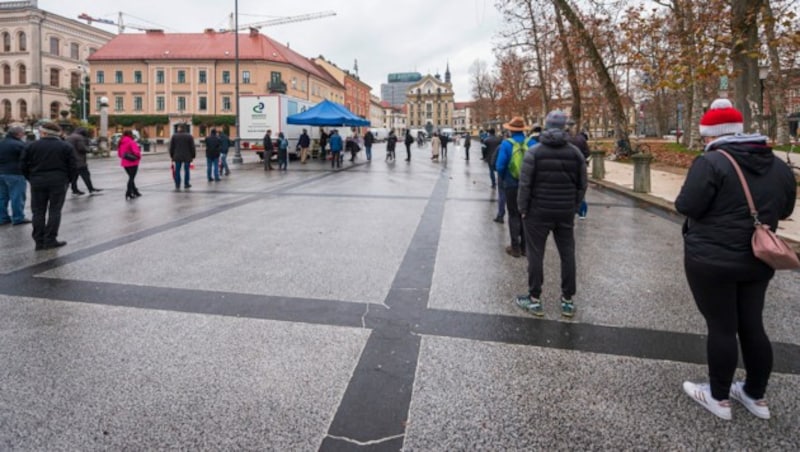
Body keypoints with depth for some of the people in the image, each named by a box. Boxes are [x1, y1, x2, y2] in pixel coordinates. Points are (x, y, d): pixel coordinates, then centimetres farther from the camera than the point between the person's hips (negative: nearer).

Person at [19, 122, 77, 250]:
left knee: (38, 212, 7)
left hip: (37, 183, 1)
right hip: (58, 183, -1)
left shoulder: (31, 146, 3)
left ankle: (39, 241, 7)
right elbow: (73, 167, -3)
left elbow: (23, 166, 2)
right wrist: (67, 180, 9)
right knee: (54, 211, 4)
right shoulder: (66, 147, 0)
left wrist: (31, 179, 13)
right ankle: (50, 240, 1)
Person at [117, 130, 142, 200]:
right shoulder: (131, 142, -13)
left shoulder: (121, 143, 10)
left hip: (125, 163, 7)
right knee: (132, 178, -3)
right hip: (133, 162, -7)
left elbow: (119, 153, 12)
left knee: (131, 177, 18)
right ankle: (128, 193, -7)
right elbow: (136, 152, -22)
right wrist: (139, 156, -4)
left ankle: (135, 192, 24)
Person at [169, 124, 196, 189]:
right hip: (187, 157, -2)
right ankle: (186, 184, 8)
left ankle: (177, 184, 4)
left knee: (177, 170, 5)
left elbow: (171, 147, 7)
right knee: (186, 170, 5)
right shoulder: (189, 136, -2)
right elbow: (192, 147, -3)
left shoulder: (174, 136, 5)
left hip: (177, 156, 2)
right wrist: (193, 156, 3)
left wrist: (172, 156, 14)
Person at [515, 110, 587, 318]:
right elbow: (582, 185, 6)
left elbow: (525, 185, -11)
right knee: (567, 255, 11)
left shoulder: (534, 152, -9)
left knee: (536, 255, 5)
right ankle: (568, 301, 17)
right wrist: (574, 207, 16)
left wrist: (523, 209, -1)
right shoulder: (575, 153, 3)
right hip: (566, 213, 3)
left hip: (538, 212, -3)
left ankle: (534, 299, 11)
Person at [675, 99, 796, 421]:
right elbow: (784, 210, 16)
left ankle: (719, 397, 18)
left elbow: (687, 206, -17)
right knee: (752, 325, 16)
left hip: (712, 260, -6)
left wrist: (713, 203, 4)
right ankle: (756, 396, 29)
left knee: (721, 327, 3)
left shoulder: (711, 162, -16)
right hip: (757, 261, 7)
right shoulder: (778, 166, 7)